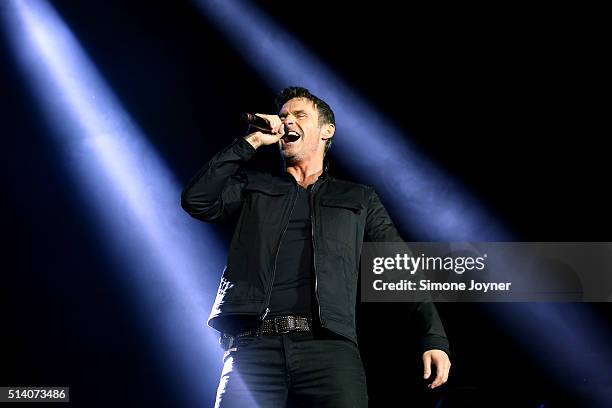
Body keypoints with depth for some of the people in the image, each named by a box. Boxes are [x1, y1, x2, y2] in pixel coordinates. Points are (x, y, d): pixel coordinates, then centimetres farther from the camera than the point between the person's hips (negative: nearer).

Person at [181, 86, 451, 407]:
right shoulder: (252, 187, 25)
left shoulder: (360, 200, 24)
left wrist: (434, 338, 4)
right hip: (254, 345, 1)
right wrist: (252, 141, 11)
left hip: (330, 348, 0)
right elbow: (197, 200, 7)